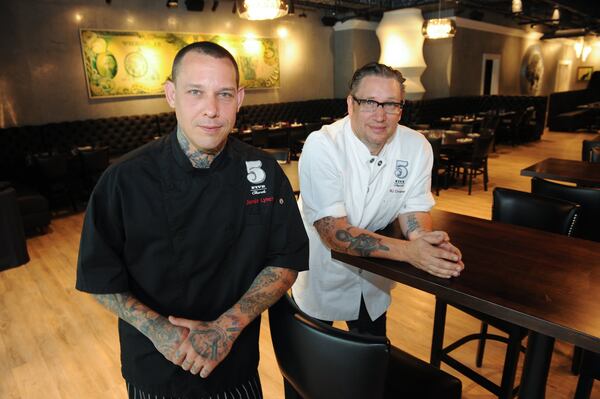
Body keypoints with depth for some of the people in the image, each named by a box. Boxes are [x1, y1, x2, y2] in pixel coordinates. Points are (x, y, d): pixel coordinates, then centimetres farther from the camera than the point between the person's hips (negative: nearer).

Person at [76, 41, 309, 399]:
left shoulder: (264, 171, -12)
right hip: (153, 369, -1)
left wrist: (229, 326, -18)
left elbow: (287, 261, -8)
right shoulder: (124, 180, -16)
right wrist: (159, 331, -21)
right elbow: (101, 278, -7)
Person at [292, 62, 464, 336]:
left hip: (374, 279, 4)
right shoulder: (321, 146, -26)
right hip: (321, 277, -3)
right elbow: (333, 233, -30)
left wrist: (424, 239, -28)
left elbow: (413, 209, -4)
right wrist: (407, 251, -39)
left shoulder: (417, 146, -13)